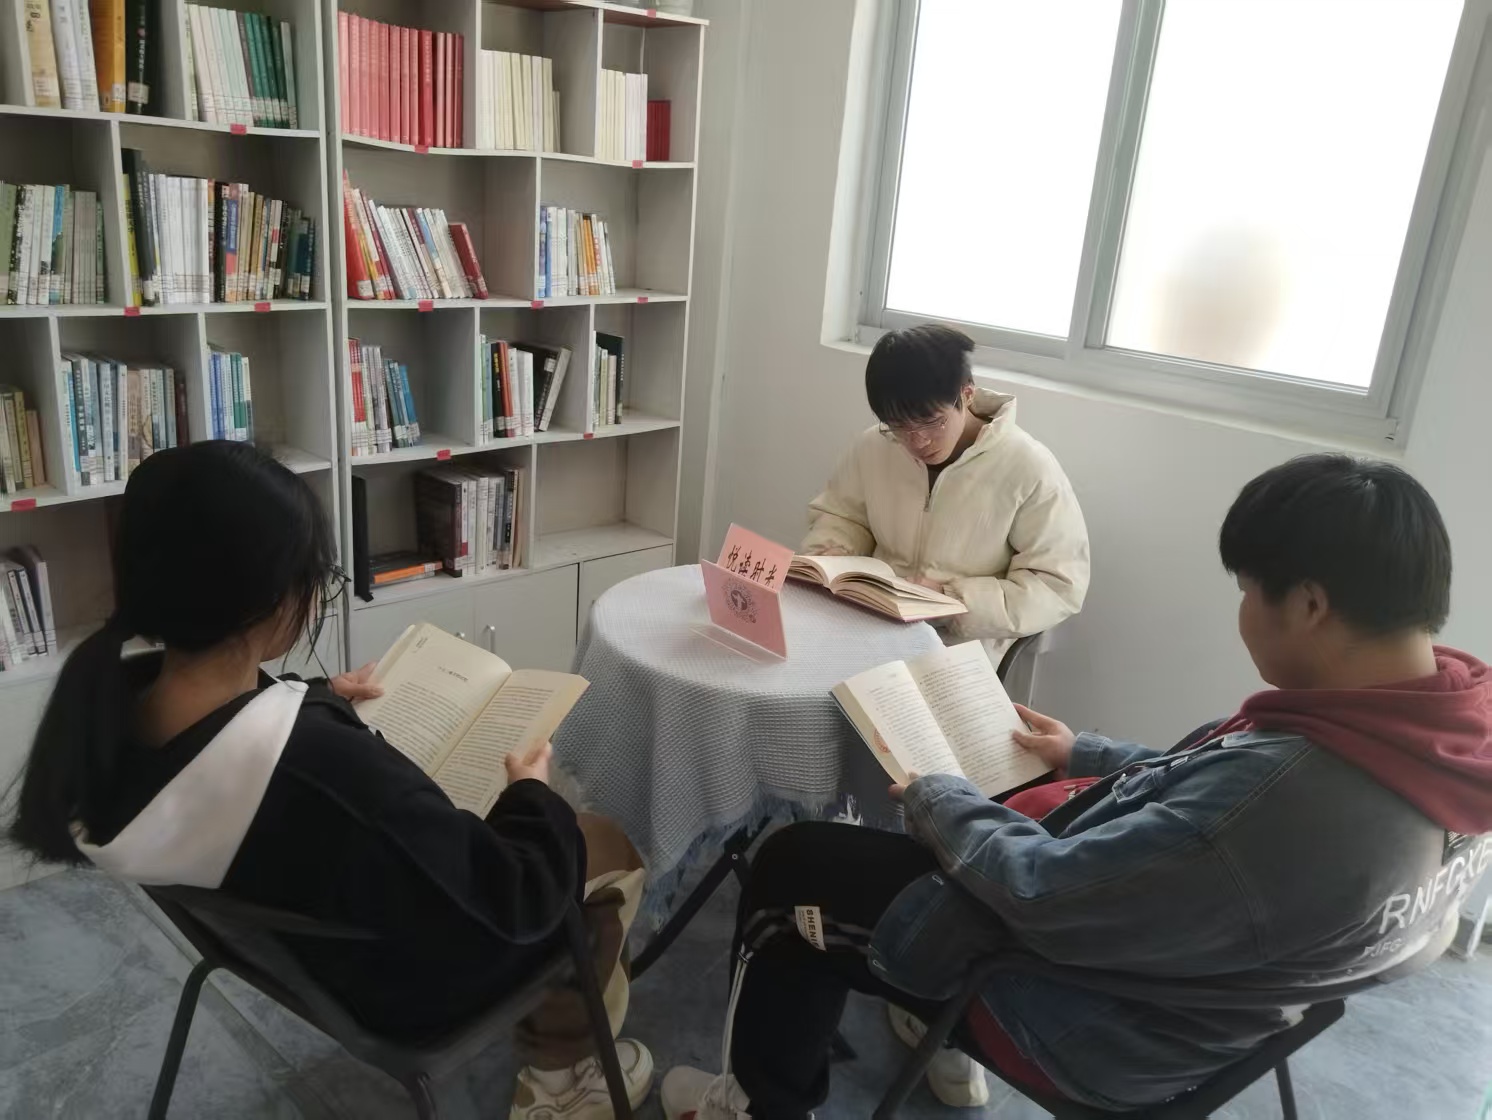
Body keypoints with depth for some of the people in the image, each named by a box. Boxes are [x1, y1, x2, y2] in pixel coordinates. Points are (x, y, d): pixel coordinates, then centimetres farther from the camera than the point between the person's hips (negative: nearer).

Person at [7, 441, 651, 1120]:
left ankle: (554, 1041, 40)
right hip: (406, 986, -7)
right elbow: (510, 898, -29)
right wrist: (530, 795, -12)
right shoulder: (323, 768, -45)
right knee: (605, 849, 16)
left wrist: (314, 703, 7)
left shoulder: (109, 703, -21)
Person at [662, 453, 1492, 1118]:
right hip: (1204, 981, 9)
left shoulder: (1289, 794, -39)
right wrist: (1085, 755, 13)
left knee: (794, 868, 4)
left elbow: (1048, 895, -29)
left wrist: (935, 797, -11)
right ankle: (946, 1042, 40)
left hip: (1101, 1025, -8)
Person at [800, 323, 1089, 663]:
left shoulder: (1029, 469, -12)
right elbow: (841, 515, 16)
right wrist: (827, 559, -5)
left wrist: (954, 599, -20)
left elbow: (1060, 586, -11)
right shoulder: (874, 446, 0)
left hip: (959, 650, -4)